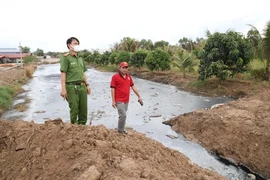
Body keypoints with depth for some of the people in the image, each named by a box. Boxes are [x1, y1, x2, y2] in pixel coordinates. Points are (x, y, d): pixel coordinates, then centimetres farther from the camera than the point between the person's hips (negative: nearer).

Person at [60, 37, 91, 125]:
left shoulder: (80, 58, 17)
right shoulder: (66, 58, -4)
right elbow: (63, 74, -10)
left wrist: (87, 85, 15)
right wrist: (63, 89, -16)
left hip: (82, 86, 7)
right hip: (72, 87, -6)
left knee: (83, 109, 9)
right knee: (74, 109, -1)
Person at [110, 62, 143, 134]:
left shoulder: (129, 76, 11)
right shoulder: (115, 76, -7)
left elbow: (133, 87, 15)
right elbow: (112, 89, -8)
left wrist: (139, 96, 13)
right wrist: (113, 101, -13)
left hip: (126, 101, 6)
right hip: (119, 101, -6)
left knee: (123, 115, 14)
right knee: (123, 115, -10)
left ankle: (122, 130, 25)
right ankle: (120, 131, 5)